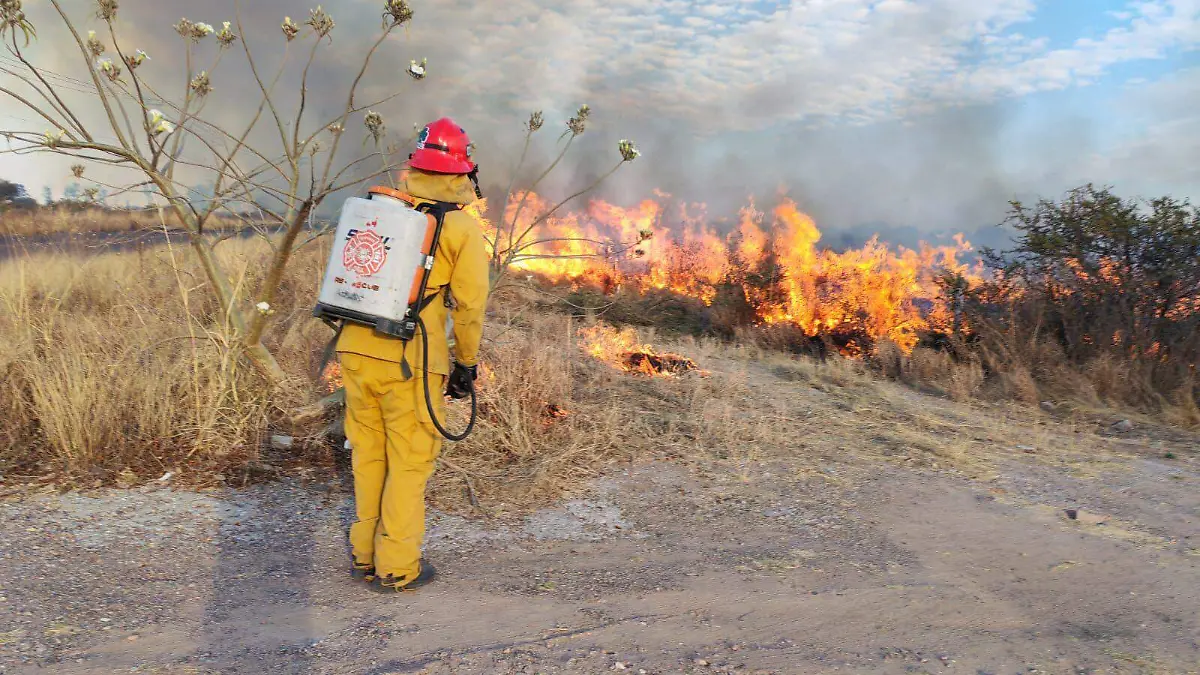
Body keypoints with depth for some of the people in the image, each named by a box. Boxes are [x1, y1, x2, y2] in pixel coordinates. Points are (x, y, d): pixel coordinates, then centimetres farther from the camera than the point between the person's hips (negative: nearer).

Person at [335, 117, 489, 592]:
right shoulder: (463, 228, -4)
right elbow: (469, 305, -3)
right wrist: (466, 363, 9)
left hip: (355, 351, 5)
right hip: (410, 362, -5)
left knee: (368, 457, 18)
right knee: (409, 463, 8)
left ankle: (365, 556, 31)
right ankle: (397, 568, 17)